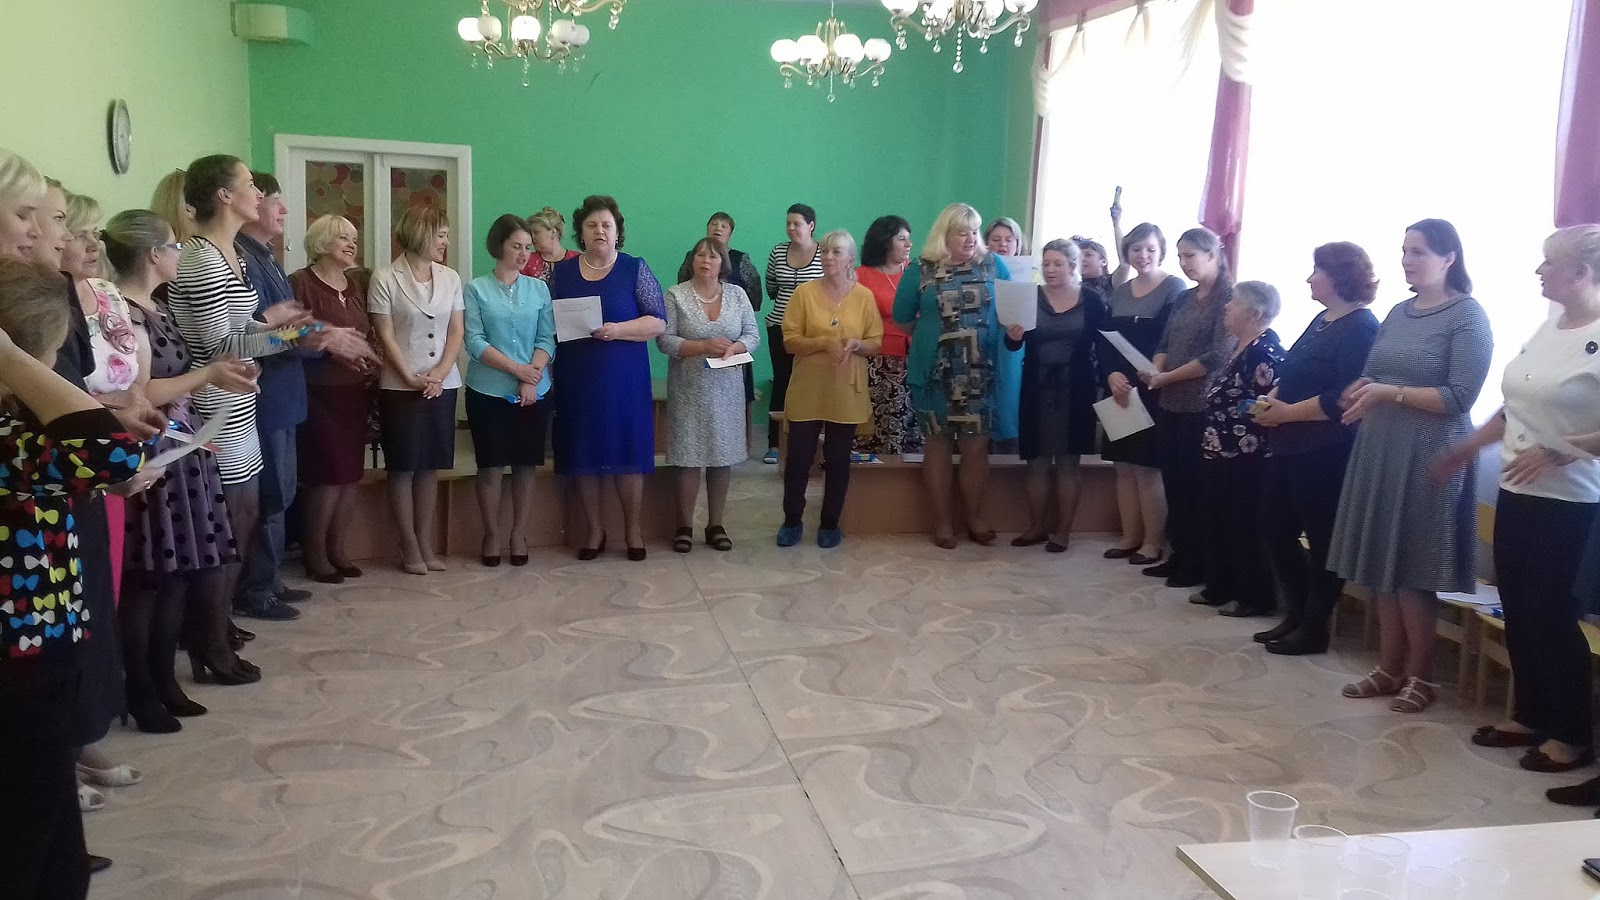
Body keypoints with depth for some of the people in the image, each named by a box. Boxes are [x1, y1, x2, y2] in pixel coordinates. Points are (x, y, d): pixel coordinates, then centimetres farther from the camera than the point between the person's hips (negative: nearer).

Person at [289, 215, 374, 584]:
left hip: (353, 393, 7)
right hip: (319, 395, -7)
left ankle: (337, 550, 20)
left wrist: (368, 358, 7)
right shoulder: (300, 283, -8)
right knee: (328, 476, -7)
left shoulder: (354, 286, 15)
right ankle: (314, 556, 8)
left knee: (351, 475, 8)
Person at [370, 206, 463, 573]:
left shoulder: (450, 278, 7)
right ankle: (409, 547, 12)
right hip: (401, 386, -4)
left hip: (443, 385, 4)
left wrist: (440, 372, -8)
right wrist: (411, 378, -14)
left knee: (430, 466, 9)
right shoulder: (385, 278, -6)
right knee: (403, 467, 2)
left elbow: (457, 331, 5)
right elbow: (385, 336, -8)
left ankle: (426, 543, 17)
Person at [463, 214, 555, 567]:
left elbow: (547, 339, 0)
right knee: (491, 465, 3)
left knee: (526, 464, 6)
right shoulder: (477, 289, -1)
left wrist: (532, 379, -14)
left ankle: (519, 533, 17)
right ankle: (492, 534, 16)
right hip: (488, 391, -2)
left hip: (534, 392, 2)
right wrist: (517, 369, -15)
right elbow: (475, 342, -8)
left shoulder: (539, 289, 6)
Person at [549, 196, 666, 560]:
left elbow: (658, 322, -4)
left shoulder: (635, 270, 1)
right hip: (576, 380, 2)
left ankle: (634, 530, 14)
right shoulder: (561, 272, 9)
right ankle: (595, 530, 19)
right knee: (582, 453, 5)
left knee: (628, 450, 1)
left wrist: (619, 330, -19)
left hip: (624, 379, -2)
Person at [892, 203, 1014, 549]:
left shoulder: (992, 264, 4)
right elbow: (902, 318, 6)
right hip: (935, 373, -1)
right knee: (938, 443, 7)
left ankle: (975, 518, 19)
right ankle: (942, 521, 16)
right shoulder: (920, 269, 0)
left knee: (976, 444, 5)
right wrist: (931, 336, 8)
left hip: (980, 373, 1)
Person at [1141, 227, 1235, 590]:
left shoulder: (1229, 298, -9)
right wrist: (1153, 371, -7)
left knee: (1196, 487, 0)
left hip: (1202, 407, -7)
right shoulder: (1184, 299, 15)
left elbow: (1218, 356, -17)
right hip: (1171, 404, 7)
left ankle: (1198, 564, 10)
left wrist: (1167, 377, -13)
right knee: (1173, 482, 11)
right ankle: (1179, 555, 21)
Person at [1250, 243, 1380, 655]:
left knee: (1322, 539, 2)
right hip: (1291, 448, 10)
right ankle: (1295, 615, 28)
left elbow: (1343, 399, -24)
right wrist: (1272, 400, 1)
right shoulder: (1322, 321, 15)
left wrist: (1288, 413, -18)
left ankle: (1314, 629, 15)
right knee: (1276, 528, 14)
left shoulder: (1360, 328, -14)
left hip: (1325, 454, -10)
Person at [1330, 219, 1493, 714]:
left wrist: (1390, 393, -21)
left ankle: (1421, 675, 14)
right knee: (1382, 563, 9)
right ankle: (1389, 667, 20)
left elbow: (1459, 398, -15)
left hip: (1429, 458, -7)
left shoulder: (1468, 316, -8)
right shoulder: (1399, 313, 13)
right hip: (1380, 450, 7)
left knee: (1413, 569, -1)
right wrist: (1362, 391, -4)